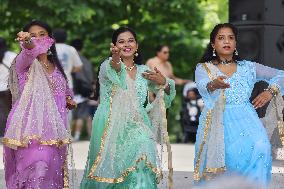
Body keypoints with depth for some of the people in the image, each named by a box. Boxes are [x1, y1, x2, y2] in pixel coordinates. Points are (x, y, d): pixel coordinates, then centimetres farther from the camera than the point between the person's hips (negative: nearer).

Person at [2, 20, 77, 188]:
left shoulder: (56, 66, 17)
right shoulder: (24, 62, -2)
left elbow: (63, 89, 33)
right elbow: (28, 54, -27)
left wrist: (68, 98, 10)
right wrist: (27, 42, -49)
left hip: (52, 127, 6)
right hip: (31, 125, -6)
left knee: (52, 167, 5)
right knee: (37, 168, -18)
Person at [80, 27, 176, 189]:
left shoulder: (144, 71, 15)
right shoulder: (107, 66, 2)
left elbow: (167, 96, 23)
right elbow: (113, 73, -24)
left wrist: (164, 82, 1)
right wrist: (115, 59, -47)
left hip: (136, 125, 3)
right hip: (111, 126, -3)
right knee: (111, 169, -16)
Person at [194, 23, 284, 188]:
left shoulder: (248, 67, 17)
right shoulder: (203, 68, 10)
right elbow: (203, 87, -12)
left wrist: (270, 91, -1)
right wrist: (214, 85, -36)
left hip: (245, 120, 2)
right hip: (217, 123, -1)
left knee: (259, 147, -29)